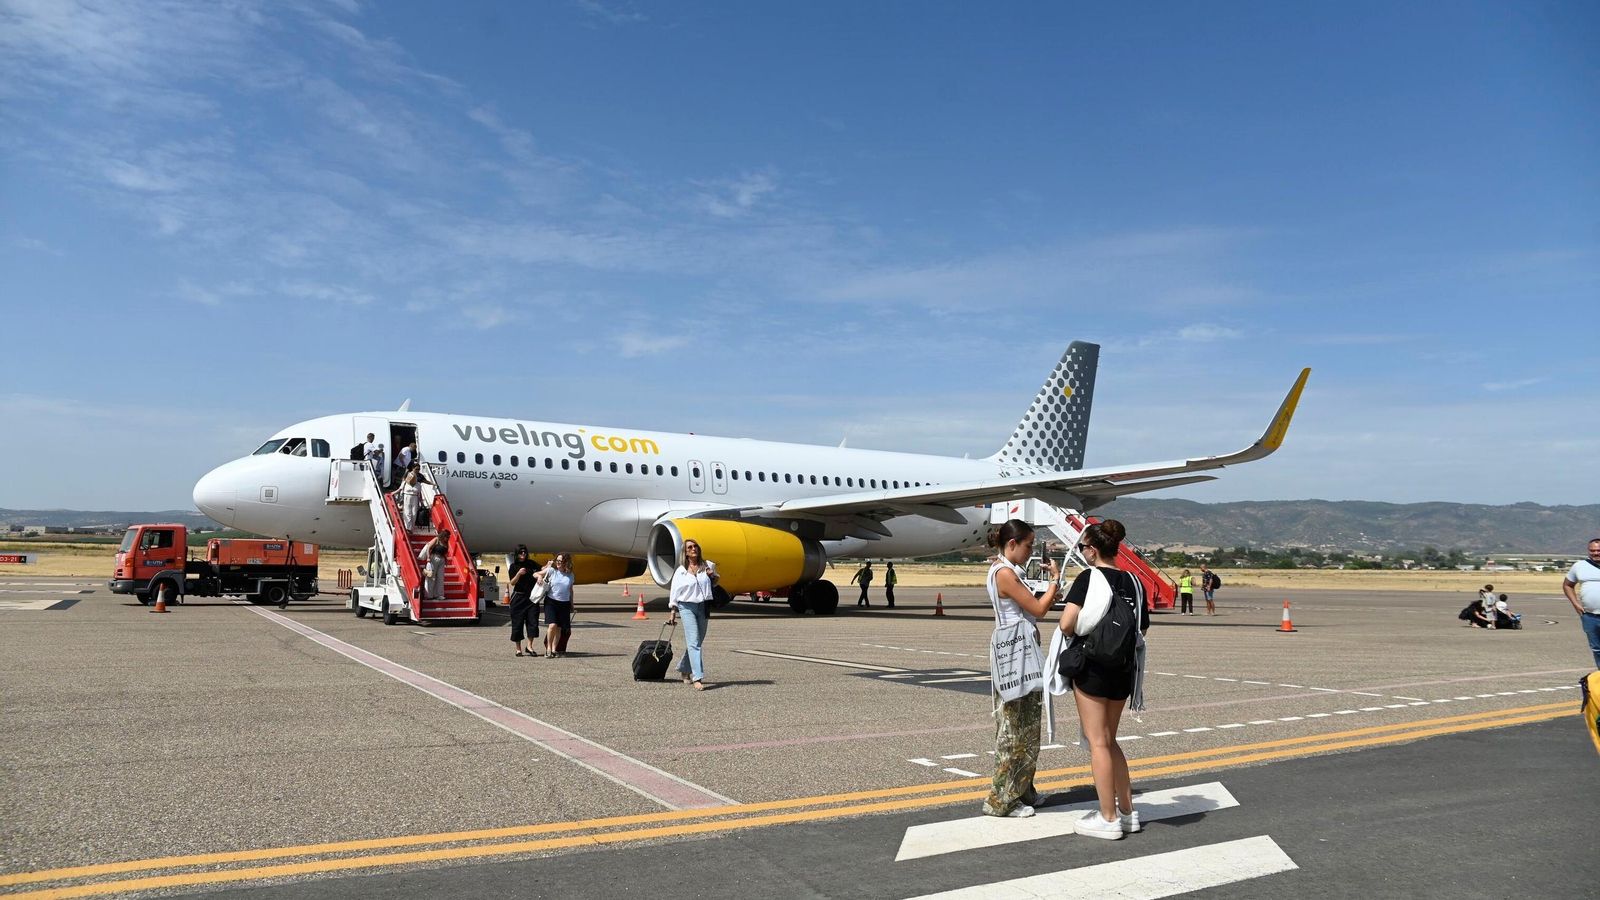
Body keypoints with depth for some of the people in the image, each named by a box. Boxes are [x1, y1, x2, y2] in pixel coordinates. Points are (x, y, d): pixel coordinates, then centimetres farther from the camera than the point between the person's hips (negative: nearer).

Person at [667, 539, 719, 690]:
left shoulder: (708, 565, 8)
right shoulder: (681, 571, 1)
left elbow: (714, 584, 22)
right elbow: (674, 593, 5)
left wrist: (712, 576, -1)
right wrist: (673, 613, 1)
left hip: (704, 607, 4)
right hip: (687, 607, -4)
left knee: (697, 642, 11)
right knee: (693, 642, -12)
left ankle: (684, 669, 33)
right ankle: (697, 678, -17)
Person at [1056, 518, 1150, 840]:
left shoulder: (1088, 577, -13)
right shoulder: (1132, 581, 5)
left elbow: (1066, 623, -23)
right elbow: (1143, 628, 11)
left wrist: (1078, 634, -3)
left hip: (1092, 666, -6)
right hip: (1124, 668, 6)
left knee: (1098, 743, 3)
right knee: (1109, 740, 20)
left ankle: (1108, 820, 9)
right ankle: (1127, 811, 24)